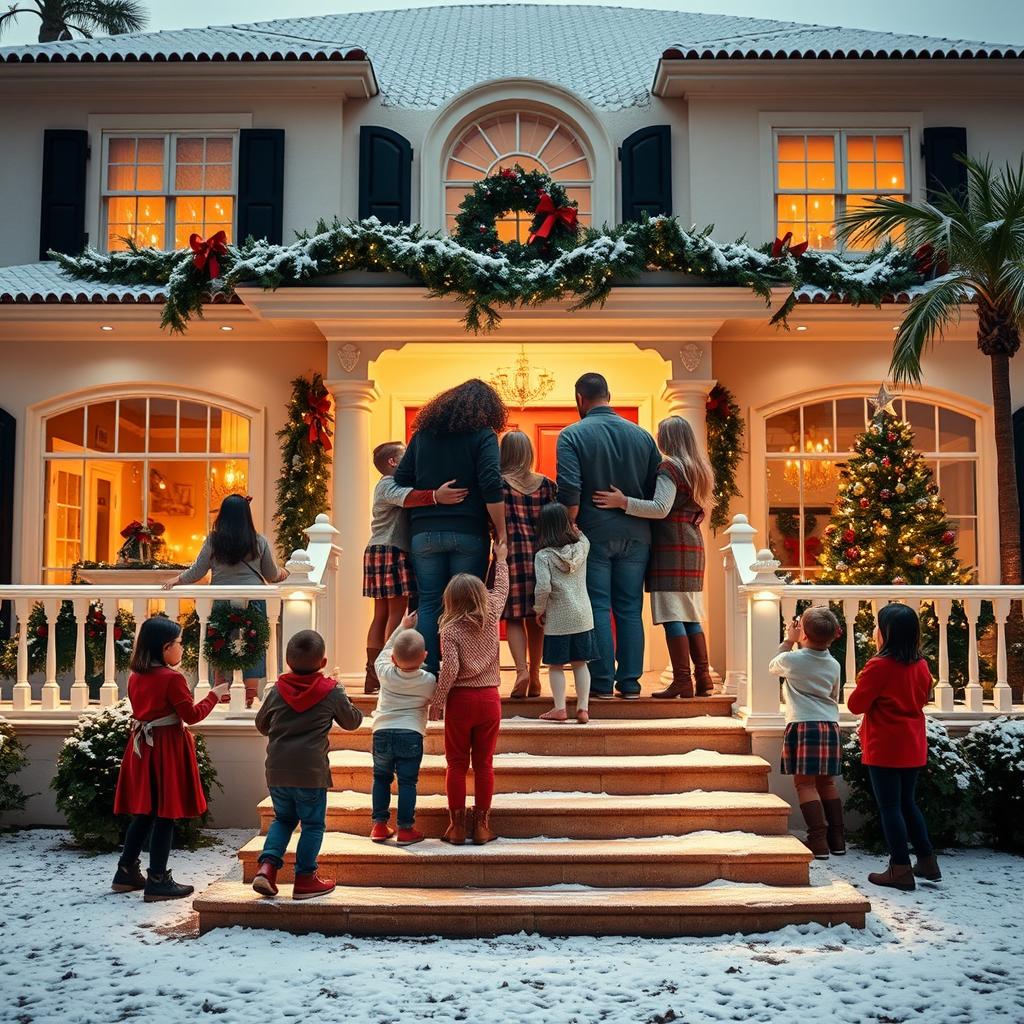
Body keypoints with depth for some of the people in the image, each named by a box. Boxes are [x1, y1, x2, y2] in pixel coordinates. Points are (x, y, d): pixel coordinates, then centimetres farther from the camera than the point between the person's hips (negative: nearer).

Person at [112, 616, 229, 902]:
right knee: (165, 814, -1)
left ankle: (126, 872, 24)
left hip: (141, 746, 8)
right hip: (167, 750, -8)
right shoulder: (172, 678, -15)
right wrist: (214, 695, 2)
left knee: (143, 812, 17)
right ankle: (157, 881, 2)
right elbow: (192, 715, -11)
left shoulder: (135, 677, 8)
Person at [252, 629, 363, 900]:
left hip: (277, 771, 4)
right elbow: (352, 721, 12)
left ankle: (267, 865, 4)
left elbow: (261, 724, 17)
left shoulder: (277, 692, 4)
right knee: (313, 824, 9)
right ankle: (305, 878, 12)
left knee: (283, 818, 21)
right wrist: (341, 693, 25)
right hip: (311, 771, -4)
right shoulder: (331, 693, -4)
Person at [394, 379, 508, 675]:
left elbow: (400, 481, 12)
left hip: (424, 531, 3)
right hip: (468, 532, -3)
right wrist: (501, 533, -8)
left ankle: (428, 675, 2)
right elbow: (491, 488, -11)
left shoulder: (424, 432, 13)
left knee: (428, 603, 7)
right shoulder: (482, 435, 0)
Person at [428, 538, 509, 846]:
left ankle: (457, 825, 10)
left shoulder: (449, 629, -9)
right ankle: (481, 825, 12)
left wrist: (437, 701, -8)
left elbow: (450, 669, -18)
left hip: (460, 699, -3)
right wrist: (501, 560, 35)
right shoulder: (491, 616, 2)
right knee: (484, 764, 9)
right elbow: (501, 589, 21)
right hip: (489, 698, 3)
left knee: (457, 764, 7)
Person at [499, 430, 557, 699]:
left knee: (514, 617, 2)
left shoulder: (498, 483, -4)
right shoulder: (545, 484, 5)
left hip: (511, 554, -3)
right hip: (540, 553, 3)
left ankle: (522, 670, -14)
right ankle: (535, 676, 17)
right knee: (535, 617, 11)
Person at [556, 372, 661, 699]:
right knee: (630, 610, 8)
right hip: (636, 536, 4)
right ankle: (630, 684, 9)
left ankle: (602, 684, 2)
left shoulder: (572, 435, -5)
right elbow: (657, 492, 8)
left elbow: (569, 493, -14)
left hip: (595, 534, -3)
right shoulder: (642, 435, 8)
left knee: (597, 609, 1)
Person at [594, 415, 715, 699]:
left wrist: (623, 502, -21)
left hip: (671, 547, -9)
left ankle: (682, 681, -9)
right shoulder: (700, 469, 17)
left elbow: (661, 508, -20)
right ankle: (703, 678, 11)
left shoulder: (669, 467, -8)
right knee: (691, 617, 11)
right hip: (693, 546, 9)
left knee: (672, 617, -8)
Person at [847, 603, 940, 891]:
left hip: (885, 748, -7)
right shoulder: (921, 665, 4)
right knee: (907, 802, 18)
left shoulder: (879, 666, -17)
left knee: (889, 806, 0)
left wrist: (862, 684, 5)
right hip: (913, 747, 7)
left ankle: (901, 870, 3)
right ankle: (927, 862, 21)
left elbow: (856, 704, -11)